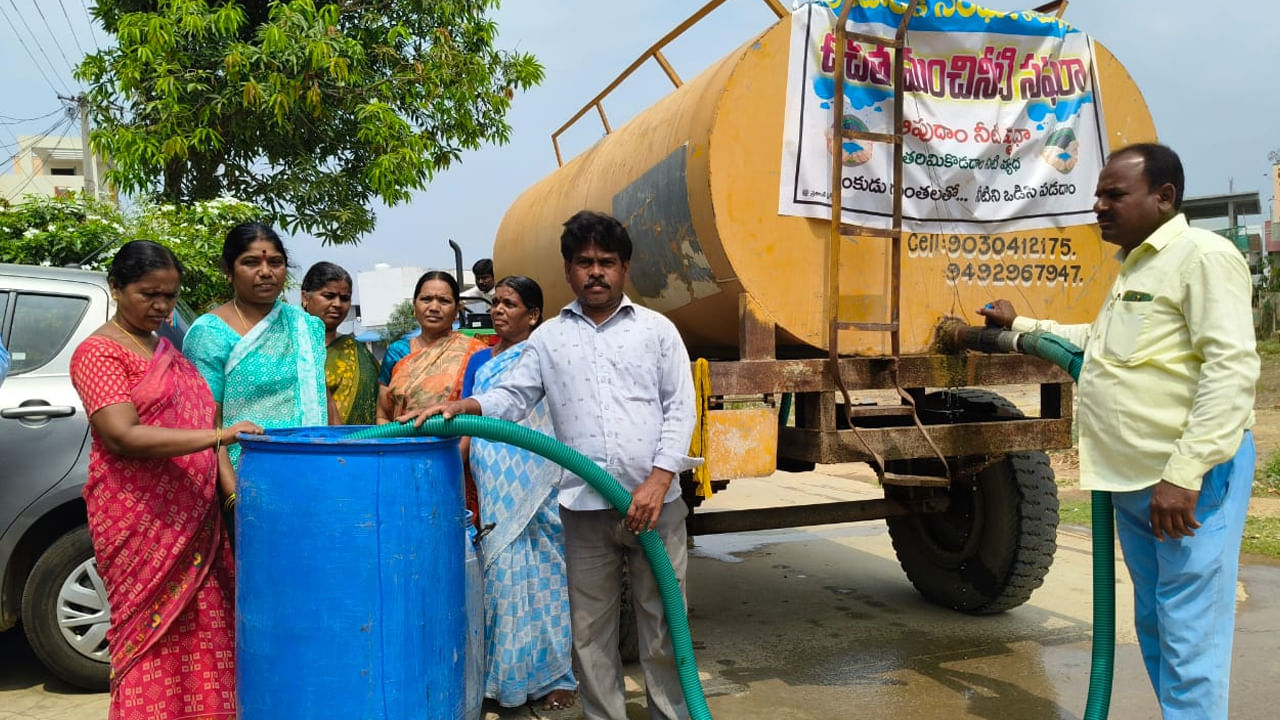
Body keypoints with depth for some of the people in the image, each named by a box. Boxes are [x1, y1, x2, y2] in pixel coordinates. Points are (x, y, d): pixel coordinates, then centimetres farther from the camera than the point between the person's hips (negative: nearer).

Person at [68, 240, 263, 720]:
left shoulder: (166, 349, 17)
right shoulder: (99, 352, -6)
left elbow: (198, 420, 18)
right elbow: (124, 436, -18)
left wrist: (230, 483, 5)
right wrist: (218, 435, -23)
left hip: (192, 516, 7)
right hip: (140, 521, -7)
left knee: (199, 633, 7)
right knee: (152, 641, -2)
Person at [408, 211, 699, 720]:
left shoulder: (657, 329, 6)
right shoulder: (548, 337, 11)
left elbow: (680, 408, 0)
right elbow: (512, 397, 6)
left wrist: (659, 479, -10)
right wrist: (462, 406, -14)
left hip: (656, 499, -1)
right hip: (583, 506, 2)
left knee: (662, 621, 7)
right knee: (590, 628, 10)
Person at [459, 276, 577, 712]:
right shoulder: (480, 361, 14)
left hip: (538, 490, -5)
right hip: (493, 492, 5)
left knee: (543, 576, 0)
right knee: (501, 575, 8)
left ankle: (553, 675, 13)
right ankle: (504, 675, 20)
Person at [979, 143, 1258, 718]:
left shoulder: (1203, 256, -11)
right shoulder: (1133, 268, 18)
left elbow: (1232, 370, -21)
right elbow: (1101, 341, 35)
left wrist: (1184, 475, -25)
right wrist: (1018, 325, 30)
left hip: (1189, 482, -9)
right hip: (1132, 480, 10)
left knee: (1188, 639, -5)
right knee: (1153, 628, 18)